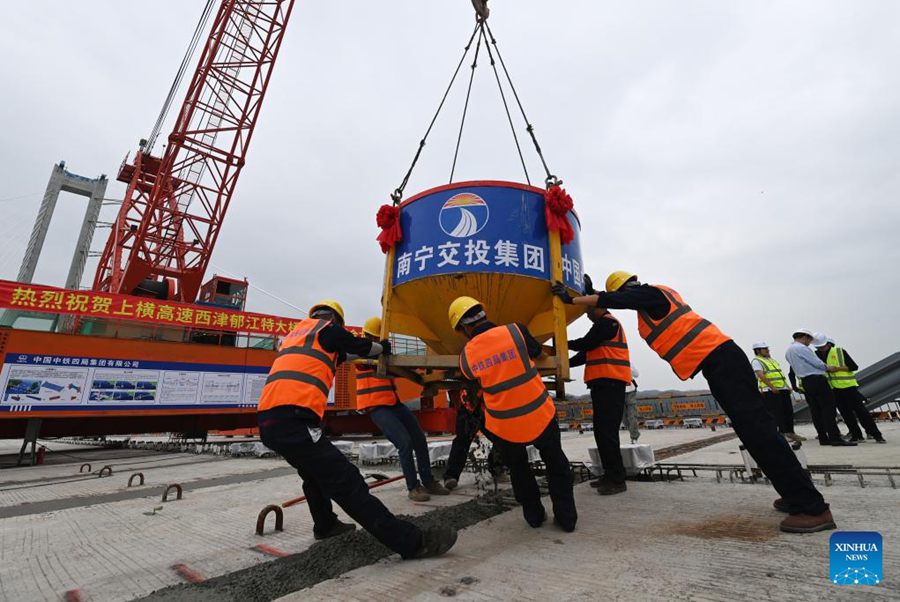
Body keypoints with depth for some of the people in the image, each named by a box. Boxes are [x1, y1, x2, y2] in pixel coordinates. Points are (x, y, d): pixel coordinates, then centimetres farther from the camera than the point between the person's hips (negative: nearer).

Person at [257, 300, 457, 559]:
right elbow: (361, 346, 15)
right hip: (292, 419, -9)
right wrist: (383, 348, 33)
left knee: (316, 471, 30)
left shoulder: (295, 333, 26)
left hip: (268, 420, 9)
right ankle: (413, 542, -10)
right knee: (346, 482, -12)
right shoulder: (328, 328, 5)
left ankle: (326, 525, 47)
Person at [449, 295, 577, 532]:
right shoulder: (515, 331, -12)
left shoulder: (467, 356, -8)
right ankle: (566, 516, 27)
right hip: (540, 415, 0)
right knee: (556, 464, 25)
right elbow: (537, 353, 8)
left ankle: (534, 515, 34)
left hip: (505, 427, 1)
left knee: (518, 469, 30)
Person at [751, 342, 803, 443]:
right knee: (777, 413, -7)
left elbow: (780, 374, 26)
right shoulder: (756, 361, -6)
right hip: (771, 391, -9)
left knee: (789, 411, 10)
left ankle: (790, 433, 18)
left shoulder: (772, 360, 23)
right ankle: (782, 434, -3)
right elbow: (760, 375, -16)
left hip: (783, 389, 9)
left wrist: (787, 385, 16)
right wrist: (772, 387, -22)